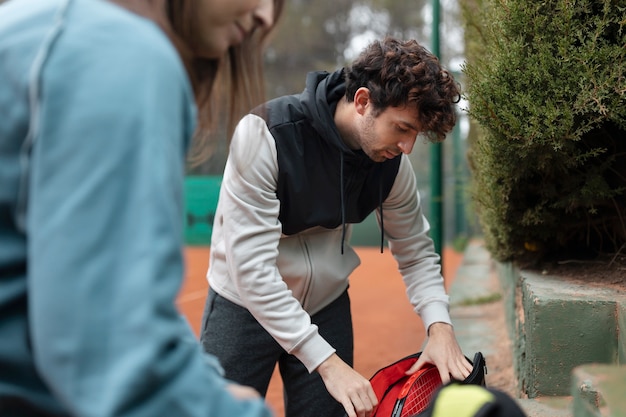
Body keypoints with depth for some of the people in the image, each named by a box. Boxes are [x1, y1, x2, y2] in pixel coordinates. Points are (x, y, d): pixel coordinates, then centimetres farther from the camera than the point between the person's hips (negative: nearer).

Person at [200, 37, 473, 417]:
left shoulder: (392, 162, -12)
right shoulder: (264, 133, -27)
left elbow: (416, 253, 2)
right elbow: (251, 268, -30)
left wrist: (439, 324, -17)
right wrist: (326, 361, -32)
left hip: (327, 308, 4)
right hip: (244, 306, -3)